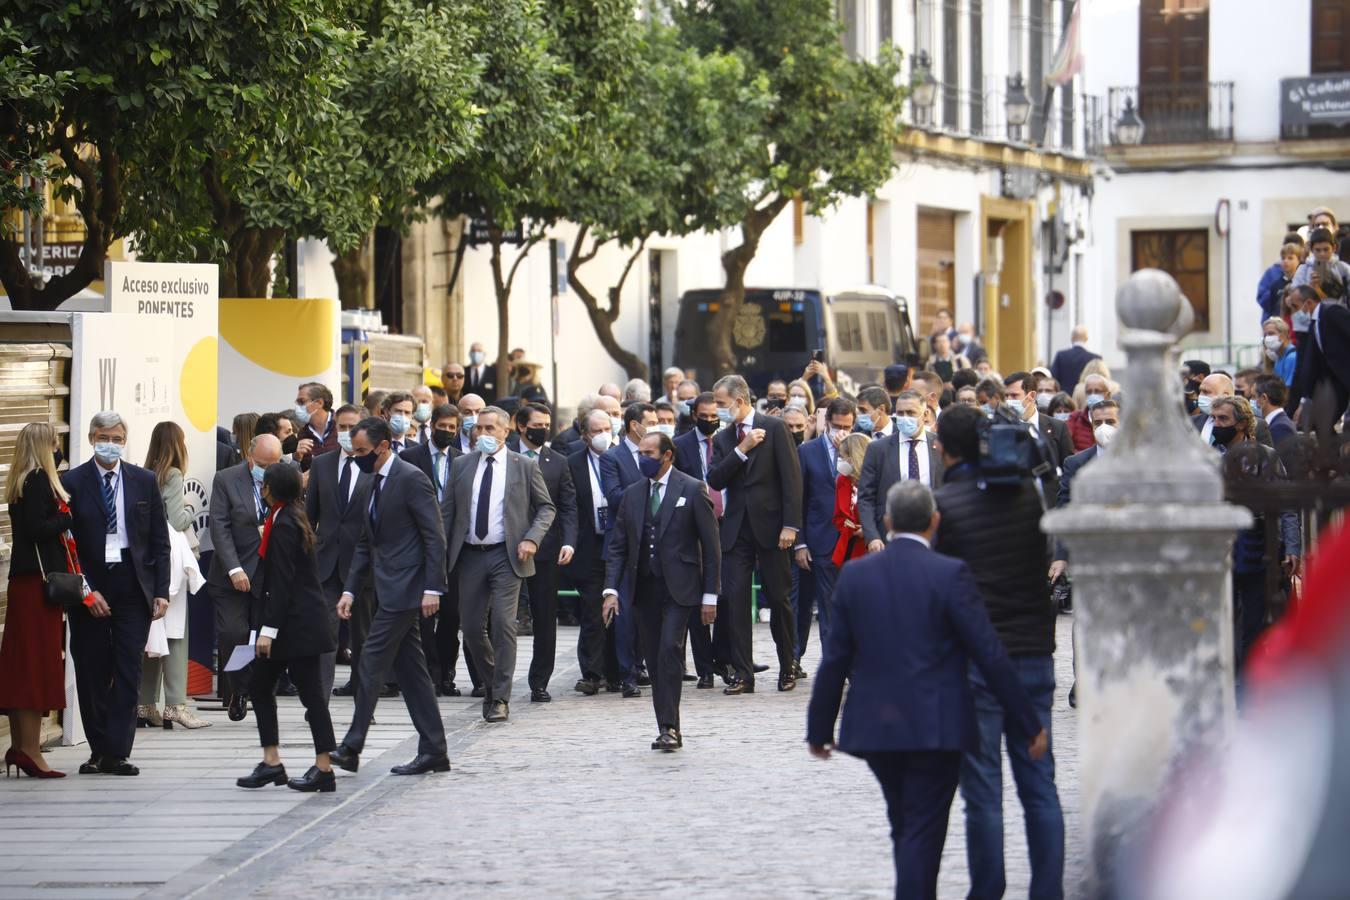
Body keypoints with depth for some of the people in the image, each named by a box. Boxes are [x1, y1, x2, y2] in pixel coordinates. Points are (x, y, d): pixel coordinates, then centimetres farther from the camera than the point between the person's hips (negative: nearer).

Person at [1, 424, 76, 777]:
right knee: (38, 660, -8)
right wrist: (67, 518, -10)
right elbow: (36, 529, -21)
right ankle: (30, 750, -8)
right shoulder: (39, 481, -12)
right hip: (39, 579, -9)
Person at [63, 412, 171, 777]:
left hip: (133, 587, 1)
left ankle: (117, 753, -4)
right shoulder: (72, 483, 0)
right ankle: (99, 750, 12)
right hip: (89, 589, -1)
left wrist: (161, 591, 1)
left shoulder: (144, 481, 7)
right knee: (92, 674, 2)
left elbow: (160, 540, 8)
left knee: (128, 672, -5)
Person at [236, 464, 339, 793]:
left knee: (310, 691, -5)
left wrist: (269, 629, -20)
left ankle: (324, 769, -2)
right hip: (301, 621, 10)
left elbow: (281, 582, -20)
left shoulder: (283, 526, -16)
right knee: (259, 685, 12)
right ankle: (271, 762, 14)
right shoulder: (294, 519, 13)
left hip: (296, 622, -10)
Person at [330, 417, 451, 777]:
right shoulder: (375, 484, 17)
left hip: (405, 589, -9)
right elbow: (365, 543, 22)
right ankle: (433, 751, 11)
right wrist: (350, 589, 15)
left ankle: (352, 747, -6)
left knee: (372, 663, -9)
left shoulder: (411, 480, -11)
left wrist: (432, 588, -20)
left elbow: (435, 537, -15)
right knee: (410, 669, 8)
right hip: (389, 591, 9)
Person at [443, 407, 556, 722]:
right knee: (472, 627, 4)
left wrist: (532, 539, -9)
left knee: (504, 623, -12)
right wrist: (445, 551, 3)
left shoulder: (524, 467, 3)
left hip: (506, 555, -3)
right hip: (470, 555, 3)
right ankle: (492, 684, 27)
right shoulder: (461, 465, 10)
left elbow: (546, 507, 7)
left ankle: (500, 699, -7)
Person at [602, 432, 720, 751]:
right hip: (644, 589, 5)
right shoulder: (632, 494, 12)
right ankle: (668, 730, 11)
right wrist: (611, 589, 0)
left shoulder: (692, 490, -2)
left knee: (670, 649, -19)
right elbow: (618, 545, 12)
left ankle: (669, 727, -17)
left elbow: (711, 545, -2)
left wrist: (710, 595, -6)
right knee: (655, 661, 5)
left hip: (679, 588, -5)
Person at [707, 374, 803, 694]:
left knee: (779, 599, 3)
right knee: (734, 601, -3)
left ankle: (788, 668, 17)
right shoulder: (723, 438, 11)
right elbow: (715, 481, -1)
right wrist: (742, 449, -12)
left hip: (770, 525, -4)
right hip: (736, 528, 4)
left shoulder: (774, 428, -3)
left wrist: (790, 524, -13)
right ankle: (743, 675, -1)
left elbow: (791, 476, -7)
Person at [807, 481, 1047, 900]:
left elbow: (835, 660, 4)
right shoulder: (949, 575, -10)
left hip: (874, 727, 4)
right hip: (935, 728, -4)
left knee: (905, 830, 19)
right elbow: (990, 656, -10)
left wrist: (819, 728, 14)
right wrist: (1029, 725, -3)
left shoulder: (854, 576, 1)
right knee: (922, 834, 0)